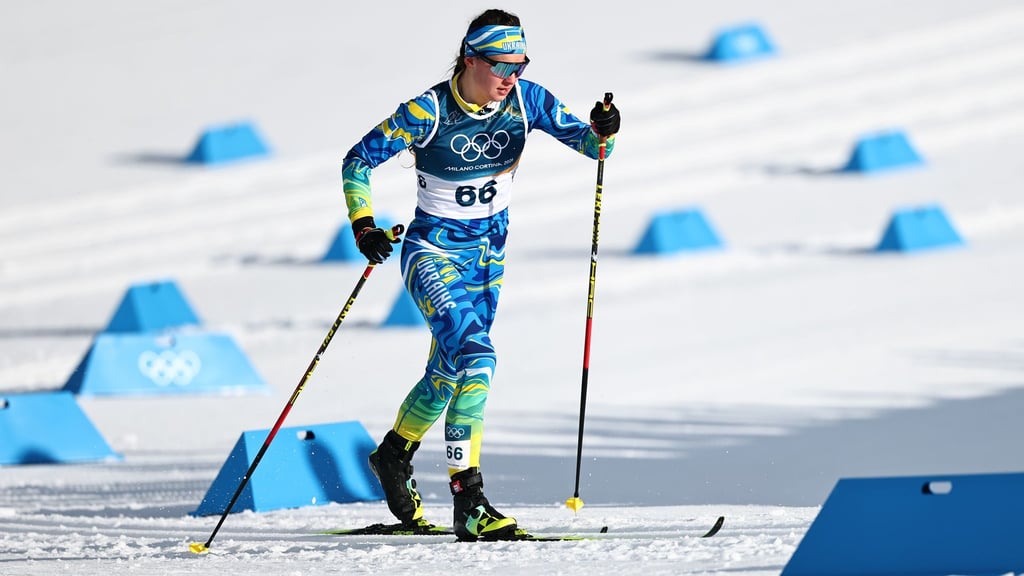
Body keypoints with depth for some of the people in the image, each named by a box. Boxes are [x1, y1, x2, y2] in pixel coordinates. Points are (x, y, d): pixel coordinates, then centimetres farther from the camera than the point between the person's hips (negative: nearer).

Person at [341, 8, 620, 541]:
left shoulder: (526, 100, -10)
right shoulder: (428, 112, -21)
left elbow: (587, 142, -10)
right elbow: (358, 161, -11)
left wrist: (601, 133, -33)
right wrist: (363, 226, -22)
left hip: (489, 255, 6)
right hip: (433, 254, -6)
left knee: (447, 375, 19)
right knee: (475, 358, -25)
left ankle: (393, 456, 48)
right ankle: (468, 505, -24)